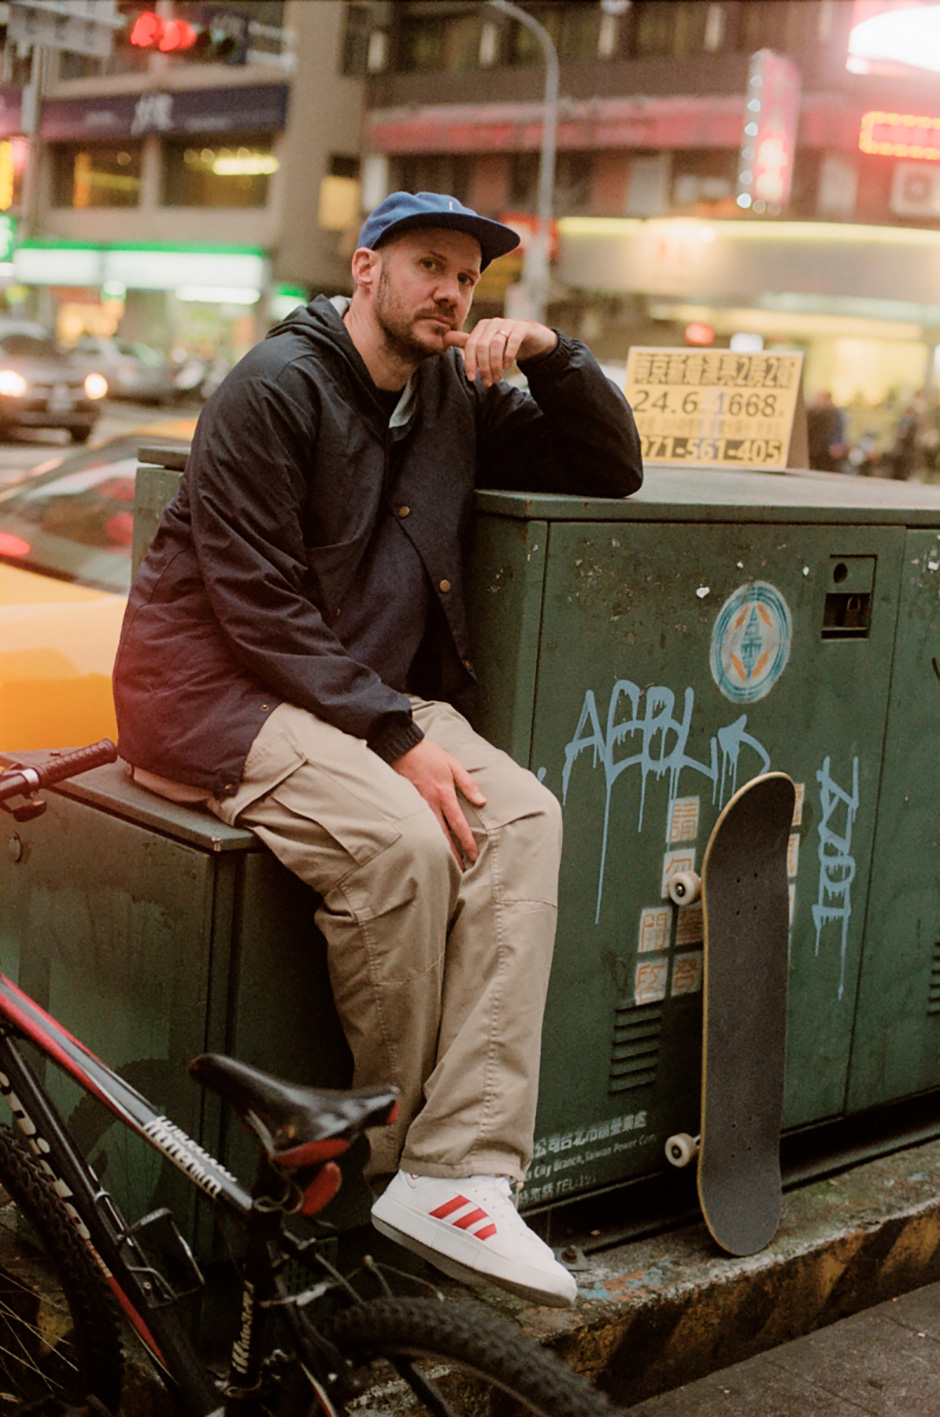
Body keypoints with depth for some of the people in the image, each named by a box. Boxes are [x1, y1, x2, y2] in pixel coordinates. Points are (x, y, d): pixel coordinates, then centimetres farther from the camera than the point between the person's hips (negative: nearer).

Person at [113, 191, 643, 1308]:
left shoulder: (455, 396, 14)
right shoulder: (276, 387, -9)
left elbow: (611, 470, 19)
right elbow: (259, 605, -16)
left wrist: (552, 355, 1)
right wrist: (396, 736, -21)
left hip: (373, 689, 7)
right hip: (223, 691, -7)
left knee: (522, 817, -21)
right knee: (403, 839, -32)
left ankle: (458, 1173, -26)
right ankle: (388, 1160, -9)